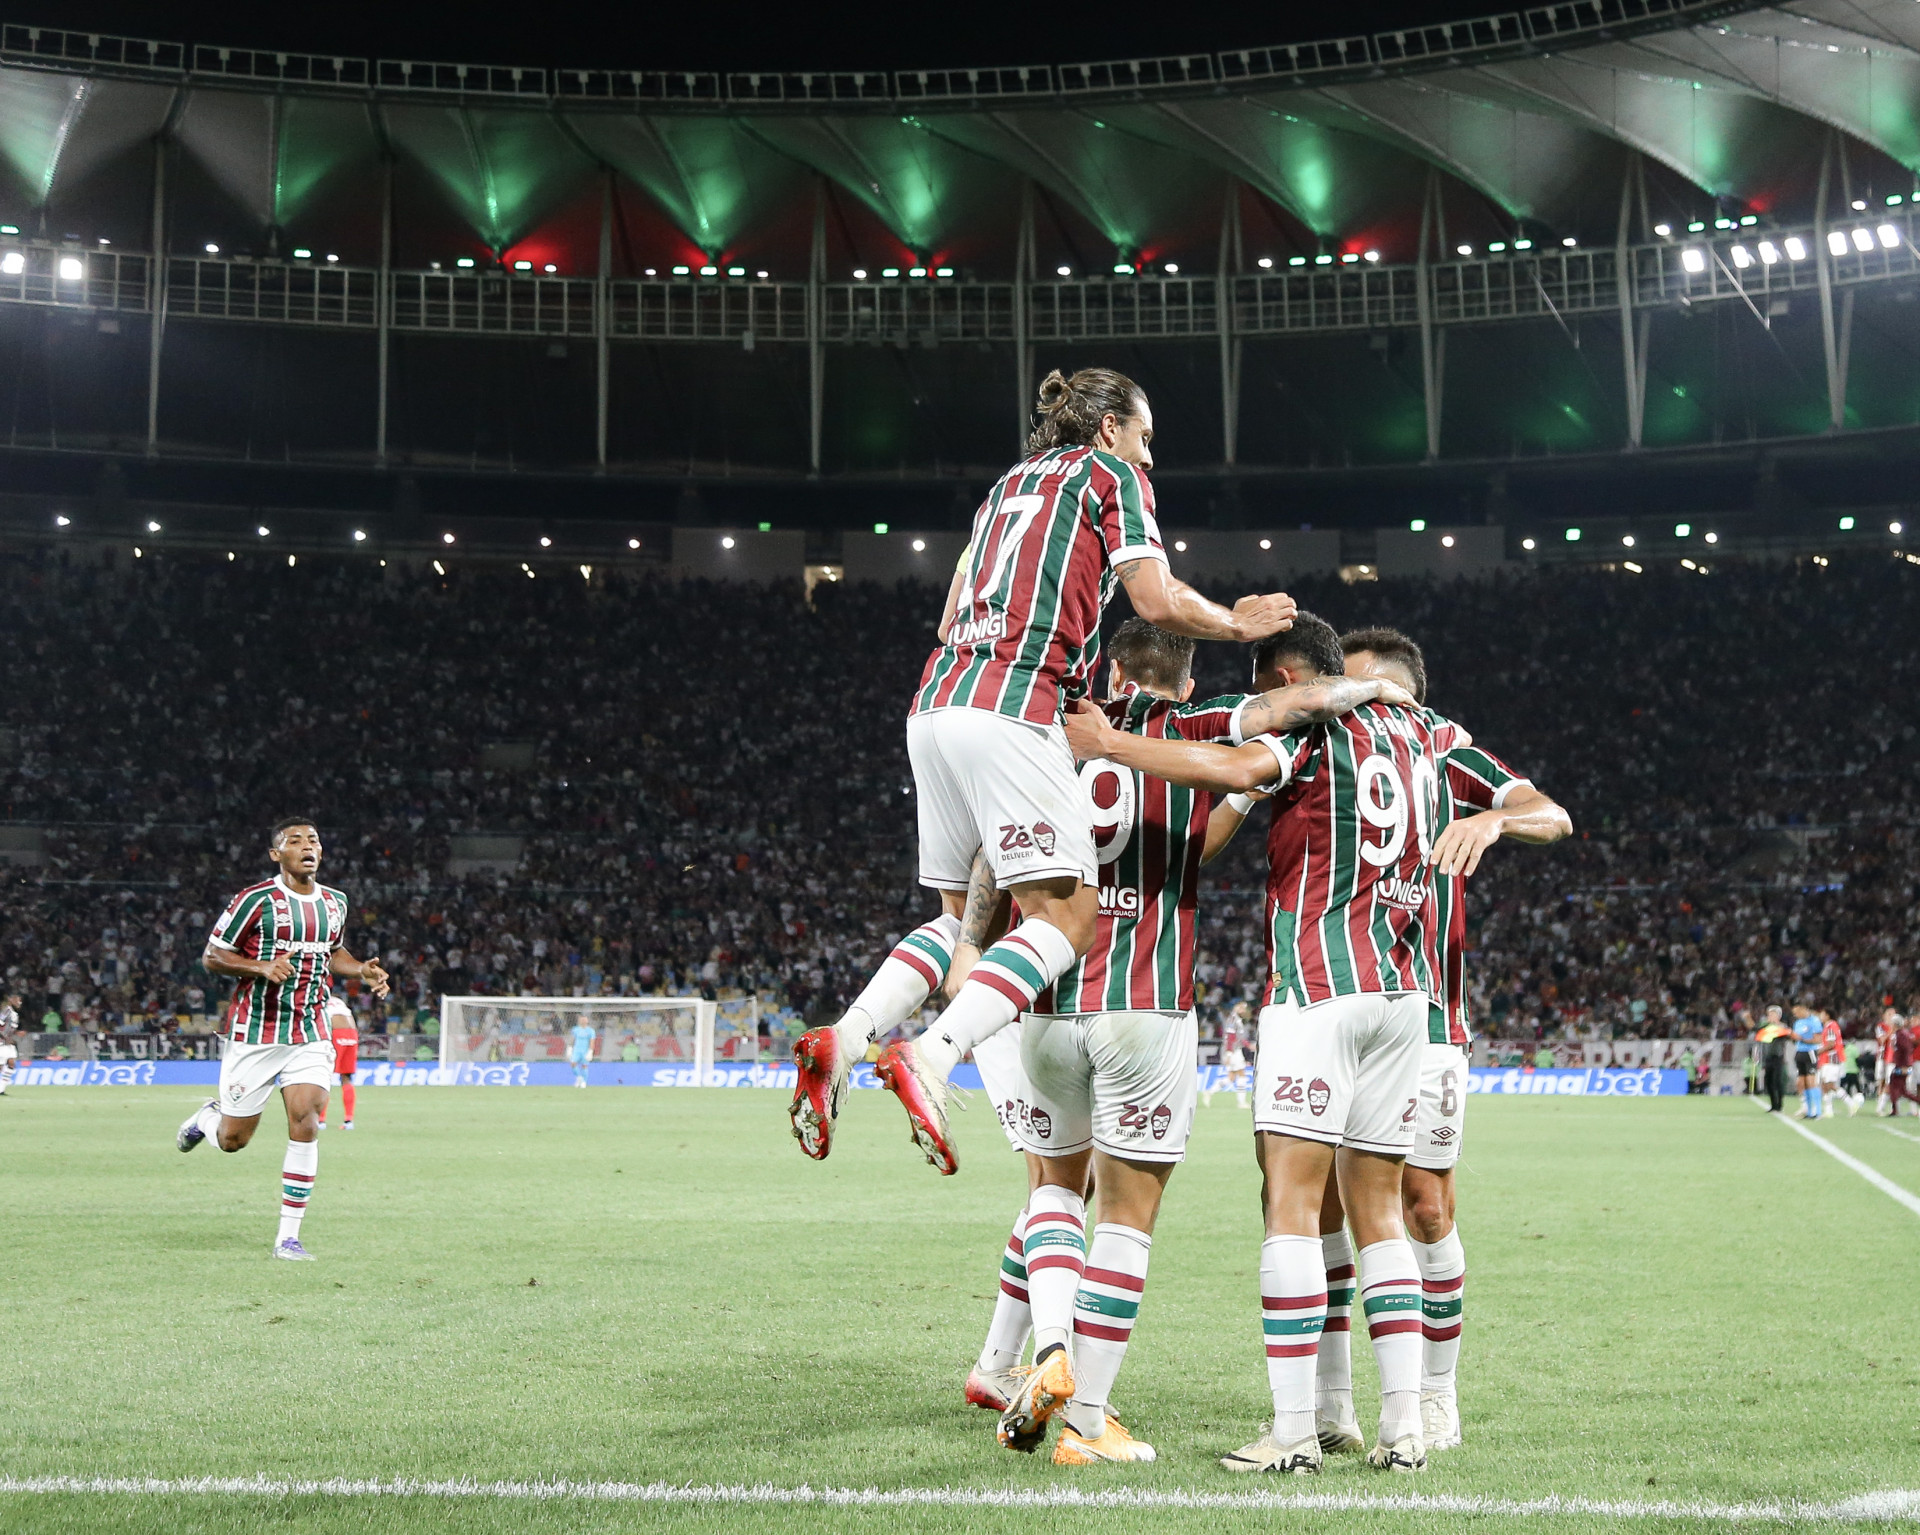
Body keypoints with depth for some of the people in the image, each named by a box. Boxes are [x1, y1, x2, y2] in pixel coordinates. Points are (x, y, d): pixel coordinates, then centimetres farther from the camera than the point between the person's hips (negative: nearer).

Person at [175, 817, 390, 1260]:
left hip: (310, 1035, 3)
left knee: (305, 1123, -14)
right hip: (255, 1035, -3)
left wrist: (363, 971, 7)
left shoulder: (334, 902, 9)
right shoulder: (256, 899, -9)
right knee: (232, 1139, 4)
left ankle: (288, 1236, -7)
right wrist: (261, 966, -22)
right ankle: (207, 1117, 43)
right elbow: (211, 957, -5)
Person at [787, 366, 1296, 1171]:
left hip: (935, 704, 8)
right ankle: (931, 1058, -27)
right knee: (1067, 913, -10)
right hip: (1012, 710, -8)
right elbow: (1157, 600, -1)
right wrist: (1237, 623, 16)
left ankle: (843, 1040, -4)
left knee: (964, 913, 14)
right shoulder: (1110, 474, 9)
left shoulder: (1009, 485, 29)